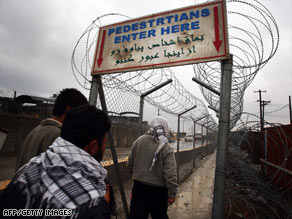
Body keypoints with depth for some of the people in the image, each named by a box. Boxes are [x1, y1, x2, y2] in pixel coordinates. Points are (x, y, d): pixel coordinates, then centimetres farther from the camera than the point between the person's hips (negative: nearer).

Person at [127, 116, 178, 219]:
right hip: (158, 190, -2)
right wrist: (172, 193, -10)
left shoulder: (138, 141, -6)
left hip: (138, 186, 3)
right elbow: (170, 174, -20)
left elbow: (129, 165, 3)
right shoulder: (166, 147, -18)